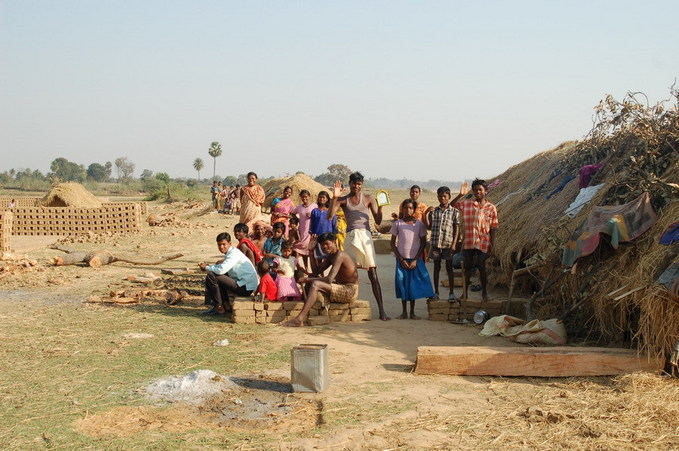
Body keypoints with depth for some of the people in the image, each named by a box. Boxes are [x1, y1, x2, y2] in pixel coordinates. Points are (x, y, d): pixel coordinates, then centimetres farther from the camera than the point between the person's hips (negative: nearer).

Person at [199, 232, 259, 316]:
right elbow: (222, 268, 18)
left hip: (246, 288, -10)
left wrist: (206, 267, -8)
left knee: (211, 277, -14)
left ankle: (219, 308, -4)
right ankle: (225, 305, 17)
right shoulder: (230, 252, 15)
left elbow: (221, 270, -25)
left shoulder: (234, 253, -15)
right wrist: (208, 266, 1)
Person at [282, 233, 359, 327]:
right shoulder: (331, 256, 13)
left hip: (350, 291, -10)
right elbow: (317, 272, 15)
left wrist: (308, 279, -21)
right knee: (309, 284, 5)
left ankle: (299, 319, -32)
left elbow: (329, 279, -27)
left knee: (315, 284, -25)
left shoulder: (340, 255, -18)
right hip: (341, 288, 10)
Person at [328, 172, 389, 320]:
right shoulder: (343, 200, 10)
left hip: (365, 235, -1)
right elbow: (329, 216, -5)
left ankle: (381, 311, -8)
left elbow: (378, 221, 6)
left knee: (373, 275, -5)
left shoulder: (368, 199, 9)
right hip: (351, 236, 1)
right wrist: (334, 198, -13)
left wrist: (380, 207, -11)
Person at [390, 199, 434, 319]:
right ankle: (404, 312, 10)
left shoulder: (419, 224, 2)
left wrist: (415, 260, -6)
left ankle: (412, 312, 11)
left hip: (415, 260, 0)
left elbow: (423, 243, 3)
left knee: (414, 285, 1)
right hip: (402, 259, 0)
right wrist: (401, 259, -5)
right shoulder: (397, 224, 2)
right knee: (402, 284, 1)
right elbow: (393, 243, 4)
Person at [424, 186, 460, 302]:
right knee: (436, 268, 9)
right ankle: (436, 292, 15)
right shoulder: (433, 211, 7)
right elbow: (429, 227, 5)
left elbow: (457, 229, -2)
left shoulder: (454, 211, 0)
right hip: (435, 243, 2)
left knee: (449, 268, 3)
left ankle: (451, 293, 9)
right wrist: (426, 214, -8)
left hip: (448, 244, -2)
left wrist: (454, 244, -9)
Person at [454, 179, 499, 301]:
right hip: (468, 242, 1)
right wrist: (460, 195, -13)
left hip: (483, 242, -1)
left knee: (482, 268, 4)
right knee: (467, 267, 9)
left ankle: (484, 292, 17)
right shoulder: (466, 203, 1)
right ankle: (465, 292, 19)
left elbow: (493, 228, 1)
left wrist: (492, 245, -3)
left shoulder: (491, 208, 0)